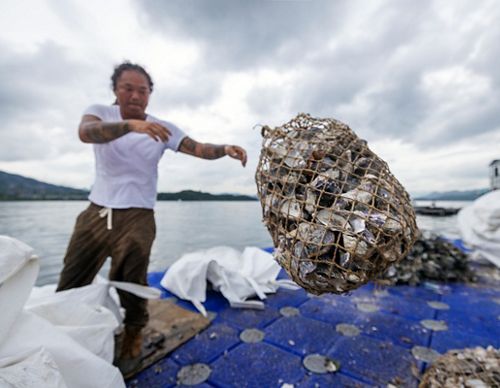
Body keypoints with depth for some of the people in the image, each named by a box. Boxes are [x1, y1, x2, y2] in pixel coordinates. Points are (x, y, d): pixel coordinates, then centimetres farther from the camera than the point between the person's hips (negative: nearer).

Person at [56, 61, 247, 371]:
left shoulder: (162, 128, -3)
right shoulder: (100, 112, -2)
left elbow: (199, 149, -11)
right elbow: (86, 133, -25)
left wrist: (225, 149, -31)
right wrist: (131, 125, -43)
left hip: (137, 217, -2)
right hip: (96, 212, 2)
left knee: (131, 284, 8)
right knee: (71, 282, 15)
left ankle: (134, 331, 35)